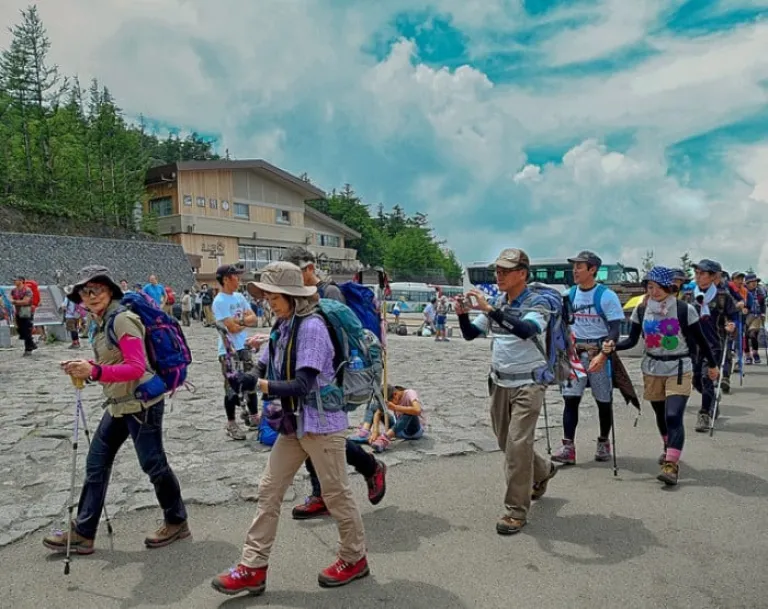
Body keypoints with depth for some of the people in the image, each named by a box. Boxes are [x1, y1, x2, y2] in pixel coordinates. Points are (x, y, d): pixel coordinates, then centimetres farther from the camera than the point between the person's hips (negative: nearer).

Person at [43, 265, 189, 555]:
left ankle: (176, 522, 23)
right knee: (96, 464, 12)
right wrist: (85, 368, 1)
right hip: (118, 405, 9)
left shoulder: (122, 319, -17)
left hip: (141, 403, -9)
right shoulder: (100, 323, 10)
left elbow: (137, 367, -24)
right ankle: (82, 533, 25)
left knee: (153, 465, 4)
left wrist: (94, 371, -31)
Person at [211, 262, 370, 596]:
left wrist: (261, 385, -24)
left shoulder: (312, 327, -20)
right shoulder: (282, 327, 5)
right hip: (293, 422, 8)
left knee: (336, 494, 8)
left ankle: (354, 559, 30)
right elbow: (263, 369, 8)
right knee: (268, 491, 9)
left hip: (321, 422, -8)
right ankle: (253, 568, 21)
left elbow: (302, 385, -25)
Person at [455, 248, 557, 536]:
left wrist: (489, 309, -37)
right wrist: (462, 314, -13)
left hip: (527, 384, -7)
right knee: (506, 443, 16)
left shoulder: (536, 304, -12)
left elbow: (526, 330, -33)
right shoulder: (496, 304, 6)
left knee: (518, 445, -10)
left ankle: (516, 510, 4)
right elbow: (470, 334, 8)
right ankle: (542, 471, 43)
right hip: (499, 383, 7)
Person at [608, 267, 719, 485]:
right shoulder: (641, 310, -2)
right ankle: (669, 449, 43)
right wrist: (613, 346, -16)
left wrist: (712, 365, 10)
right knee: (661, 415, 18)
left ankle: (671, 465, -13)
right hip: (652, 370, 4)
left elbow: (700, 340, 0)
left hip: (679, 370, -4)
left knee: (674, 416, -16)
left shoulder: (685, 310, -10)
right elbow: (632, 340, 2)